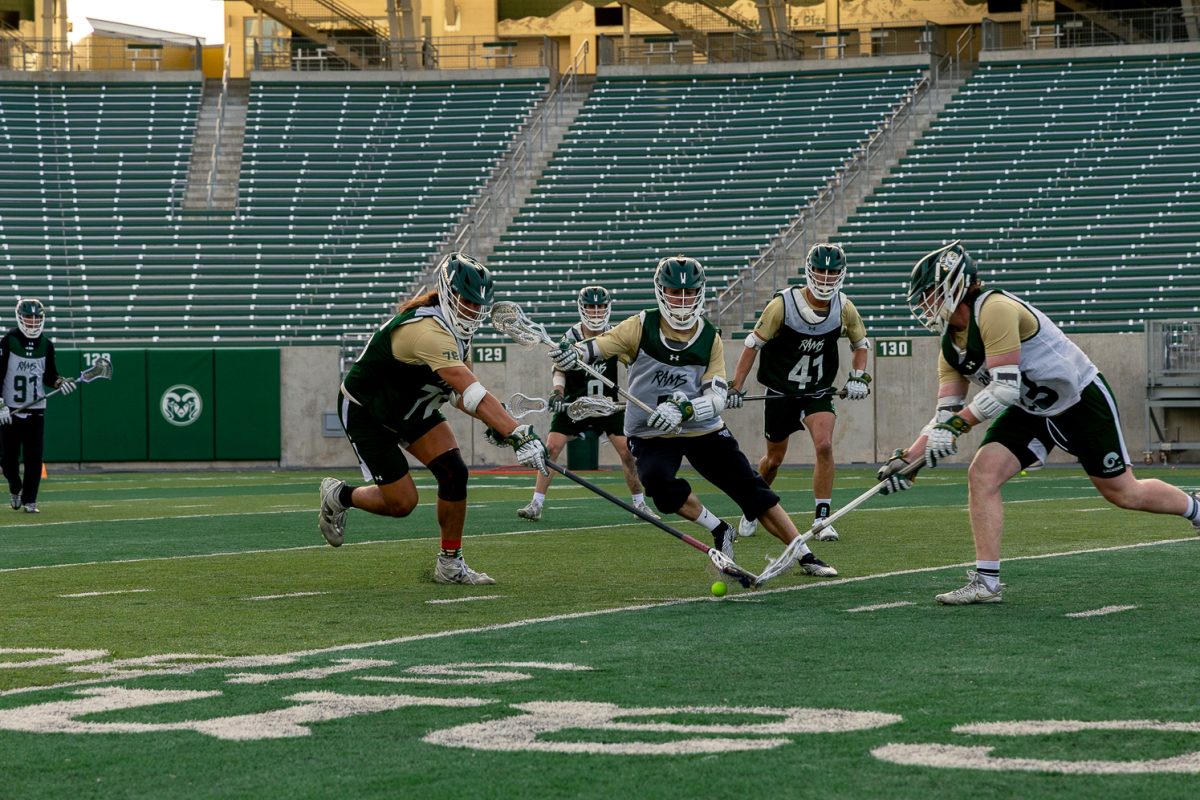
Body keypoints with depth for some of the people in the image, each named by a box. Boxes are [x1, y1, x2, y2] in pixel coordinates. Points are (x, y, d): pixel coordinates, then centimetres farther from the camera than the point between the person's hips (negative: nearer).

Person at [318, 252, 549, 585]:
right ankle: (338, 496, 24)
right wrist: (519, 435, -49)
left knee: (453, 472, -10)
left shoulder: (457, 325, -6)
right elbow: (473, 392, -44)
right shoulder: (429, 330, -36)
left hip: (411, 407, 8)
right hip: (365, 411, -8)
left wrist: (495, 420, -21)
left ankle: (450, 565, 2)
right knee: (401, 502, -6)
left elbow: (458, 393, -2)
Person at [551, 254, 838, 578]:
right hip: (650, 434, -2)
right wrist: (571, 354, -42)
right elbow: (599, 346, -17)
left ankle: (805, 557, 10)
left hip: (704, 430, 2)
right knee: (659, 482, -32)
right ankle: (719, 532, -9)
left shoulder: (710, 339, -4)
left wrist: (683, 410, -33)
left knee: (753, 490, -2)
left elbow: (717, 397, -13)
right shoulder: (642, 327, -8)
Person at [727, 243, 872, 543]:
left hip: (819, 392, 1)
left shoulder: (844, 308, -9)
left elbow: (860, 343, 10)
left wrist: (858, 376, -5)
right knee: (774, 459, 10)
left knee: (824, 445, -22)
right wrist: (736, 387, -11)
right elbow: (753, 343, -10)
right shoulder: (783, 304, -18)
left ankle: (822, 518, -12)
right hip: (780, 392, -1)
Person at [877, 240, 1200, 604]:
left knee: (1125, 494, 3)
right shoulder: (951, 346, 1)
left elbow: (1005, 389, -30)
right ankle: (986, 581, -11)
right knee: (982, 474, -14)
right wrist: (907, 458, -9)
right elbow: (947, 414, 1)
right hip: (1030, 412, 7)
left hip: (1082, 401, -7)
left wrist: (955, 425, -32)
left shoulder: (995, 309, -26)